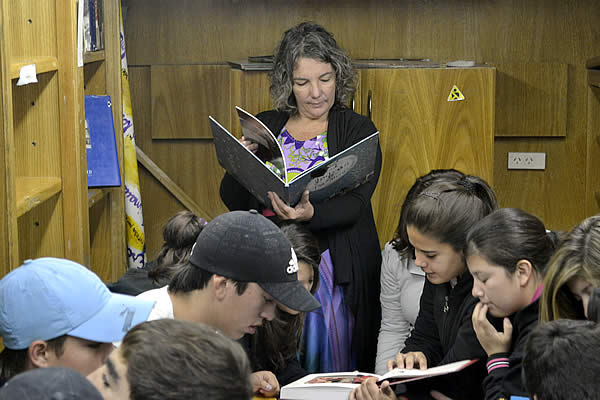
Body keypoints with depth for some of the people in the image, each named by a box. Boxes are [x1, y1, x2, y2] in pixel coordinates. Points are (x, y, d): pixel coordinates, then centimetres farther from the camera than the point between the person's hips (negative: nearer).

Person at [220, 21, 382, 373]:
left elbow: (354, 202, -11)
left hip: (335, 270, -2)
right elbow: (233, 202, 9)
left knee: (335, 368, -1)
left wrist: (311, 214, -31)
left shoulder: (357, 130, 2)